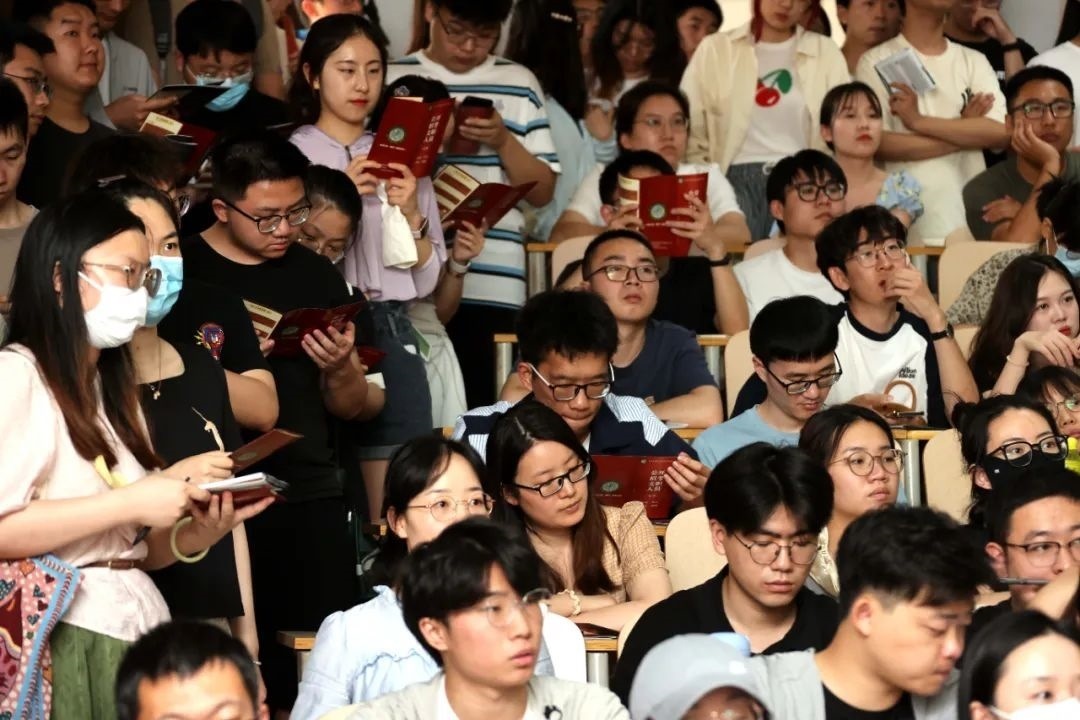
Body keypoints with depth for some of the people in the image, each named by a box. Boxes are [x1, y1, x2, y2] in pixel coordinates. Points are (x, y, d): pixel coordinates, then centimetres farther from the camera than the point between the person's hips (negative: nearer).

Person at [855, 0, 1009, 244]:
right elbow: (877, 143, -9)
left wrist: (919, 121, -11)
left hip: (971, 215, 3)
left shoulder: (974, 61, 12)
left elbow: (1001, 132, -4)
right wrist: (964, 130, -6)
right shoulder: (877, 61, 4)